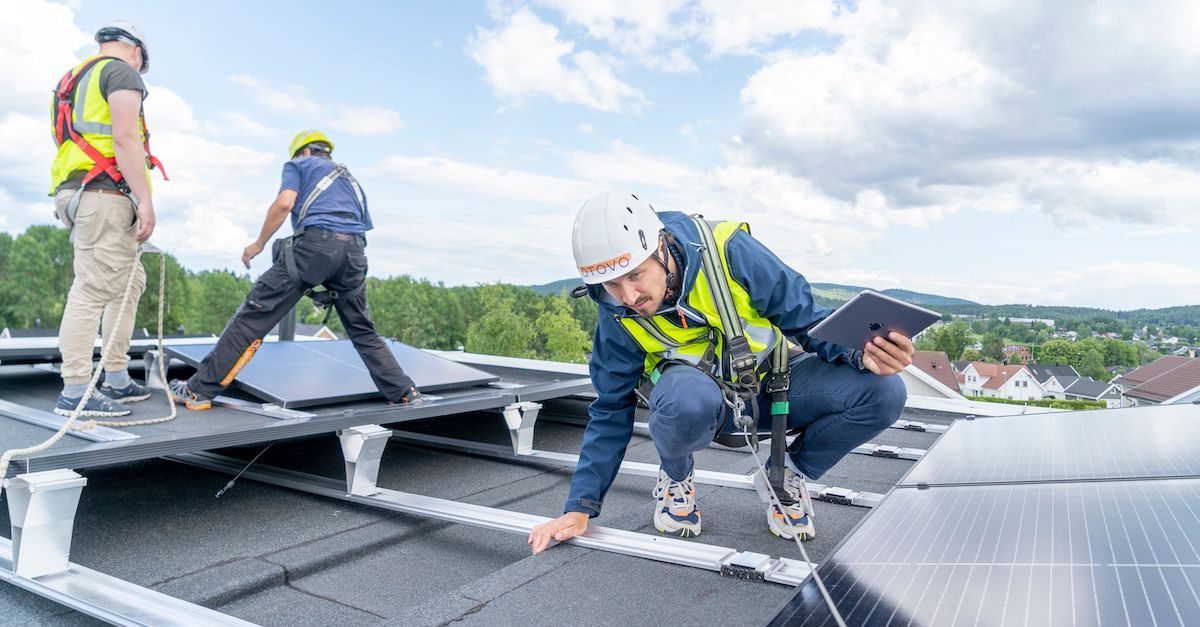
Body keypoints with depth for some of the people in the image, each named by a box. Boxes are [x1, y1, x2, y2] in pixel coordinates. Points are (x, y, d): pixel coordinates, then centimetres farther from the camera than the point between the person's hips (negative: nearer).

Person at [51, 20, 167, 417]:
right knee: (92, 291, -11)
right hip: (104, 194, -10)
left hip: (75, 192, 10)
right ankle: (75, 392, -11)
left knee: (129, 284, 15)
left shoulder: (76, 79, 27)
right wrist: (145, 200, -19)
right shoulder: (122, 72, -2)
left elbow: (71, 141, 24)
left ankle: (116, 380, 17)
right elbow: (125, 138, -15)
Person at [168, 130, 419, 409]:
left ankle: (200, 389, -1)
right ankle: (404, 393, 14)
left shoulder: (299, 164, 19)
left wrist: (258, 244, 9)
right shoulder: (350, 179, 36)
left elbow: (284, 203, 0)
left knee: (254, 314, -2)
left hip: (314, 242, -5)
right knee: (363, 331, 17)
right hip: (354, 251, 5)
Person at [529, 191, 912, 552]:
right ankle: (676, 476, -1)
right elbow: (612, 412, -7)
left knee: (882, 393, -21)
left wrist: (859, 354, -31)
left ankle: (788, 474, 6)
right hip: (696, 390, -1)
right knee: (687, 402, -39)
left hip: (774, 385, 2)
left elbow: (806, 319, -11)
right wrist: (580, 508, -10)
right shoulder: (617, 316, -16)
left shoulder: (728, 252, -23)